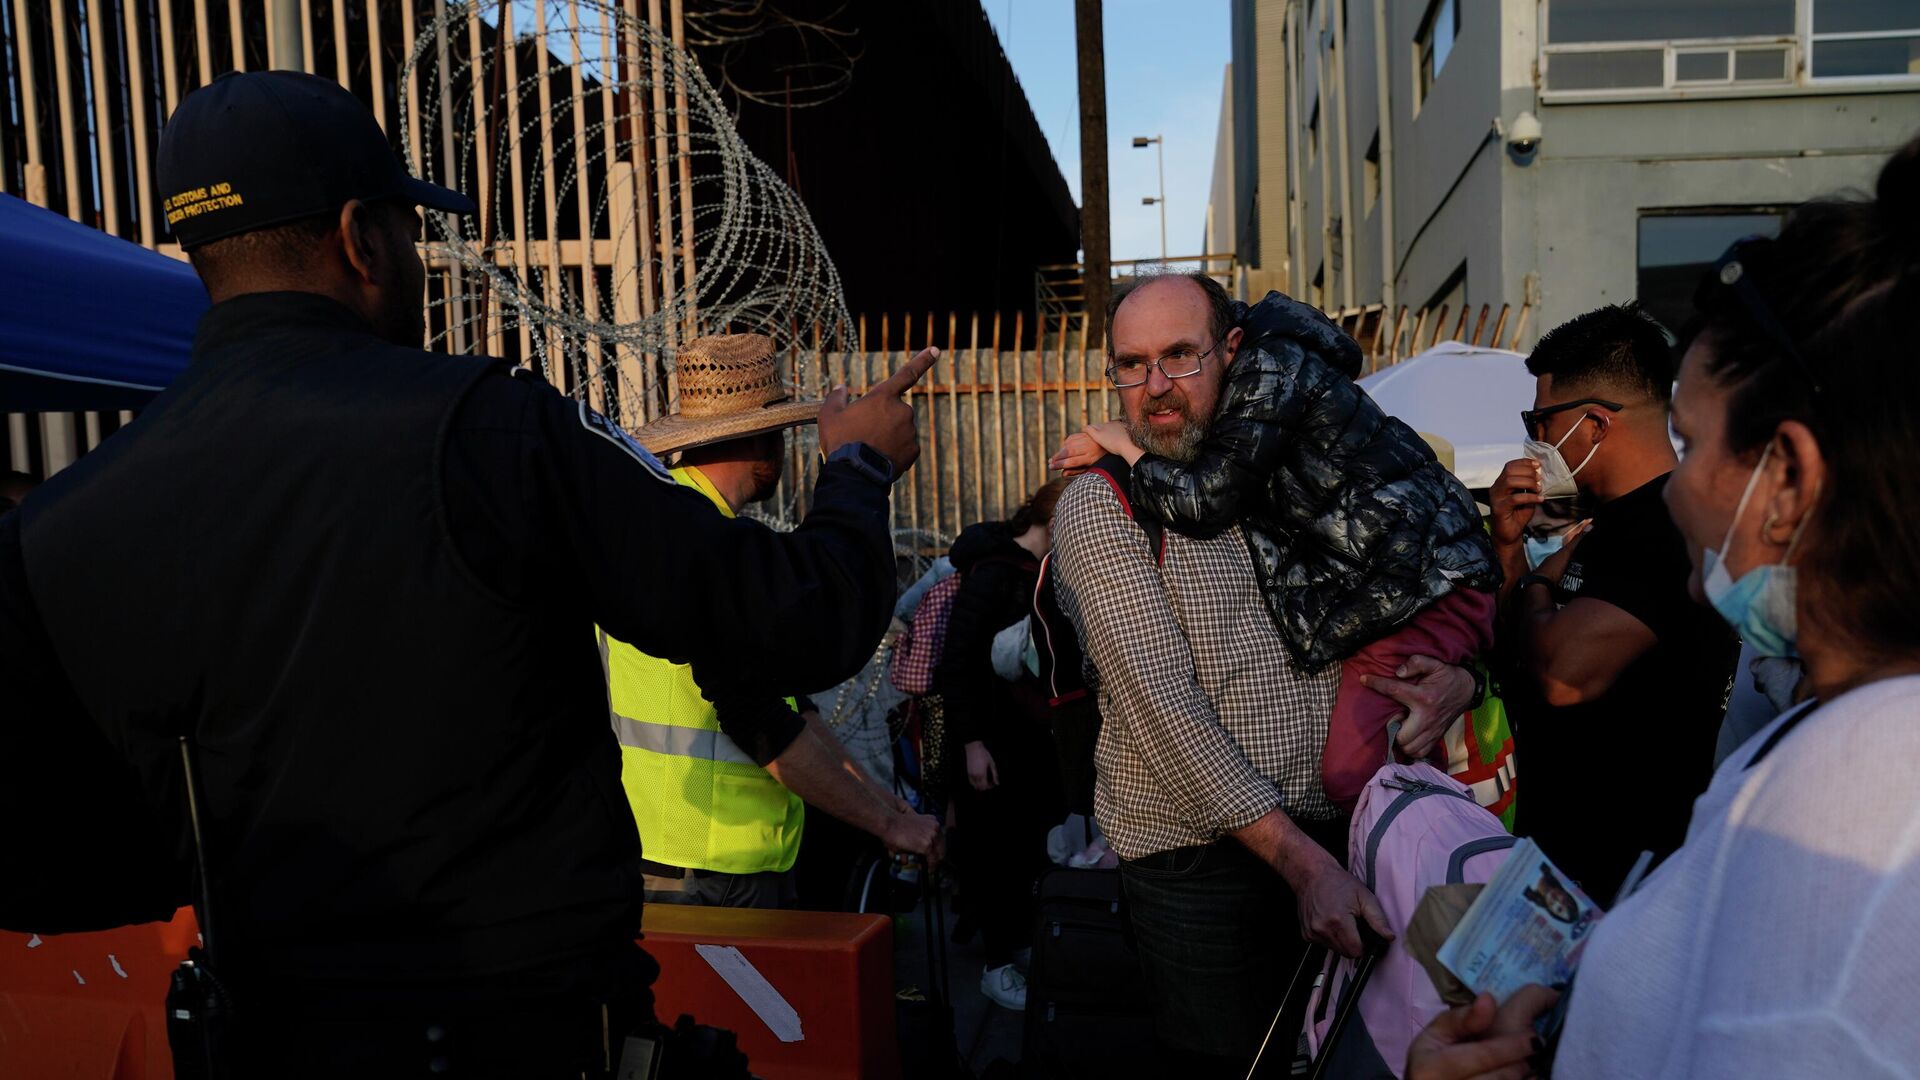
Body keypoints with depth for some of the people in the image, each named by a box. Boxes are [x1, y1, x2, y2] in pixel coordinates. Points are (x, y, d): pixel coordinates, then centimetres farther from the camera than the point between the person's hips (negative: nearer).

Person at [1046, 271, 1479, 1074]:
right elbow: (1163, 707, -15)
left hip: (1336, 832, 5)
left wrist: (1456, 678, -7)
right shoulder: (1100, 506, -6)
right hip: (1202, 852, -4)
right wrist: (1298, 857, -21)